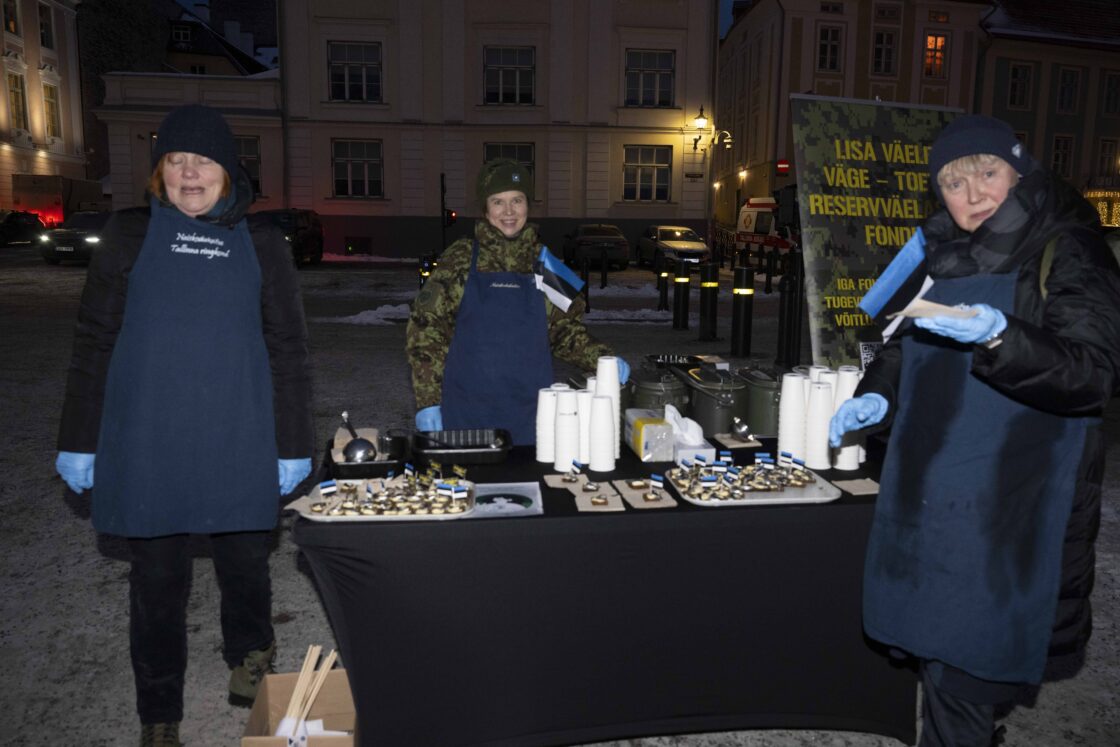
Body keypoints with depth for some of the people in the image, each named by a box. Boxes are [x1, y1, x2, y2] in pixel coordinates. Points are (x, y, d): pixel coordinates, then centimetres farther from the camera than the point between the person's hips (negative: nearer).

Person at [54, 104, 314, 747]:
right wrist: (79, 440, 2)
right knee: (158, 579, 9)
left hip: (240, 443, 0)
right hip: (147, 445, 0)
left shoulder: (260, 243, 5)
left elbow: (289, 349, 4)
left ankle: (249, 657, 41)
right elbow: (93, 342, 6)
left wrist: (295, 443, 0)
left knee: (246, 562, 12)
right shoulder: (131, 236, 5)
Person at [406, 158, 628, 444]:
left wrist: (602, 359, -6)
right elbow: (426, 327, -2)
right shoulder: (460, 259, -1)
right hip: (467, 409, -1)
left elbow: (565, 331, 12)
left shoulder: (545, 263, 5)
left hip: (530, 410, 2)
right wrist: (427, 401, -7)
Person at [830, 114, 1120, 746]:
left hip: (1010, 507, -6)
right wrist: (877, 395, 5)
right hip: (931, 493, 6)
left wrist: (998, 338, -32)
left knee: (968, 671, -2)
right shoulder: (944, 255, 11)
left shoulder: (1067, 251, -7)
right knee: (935, 648, 17)